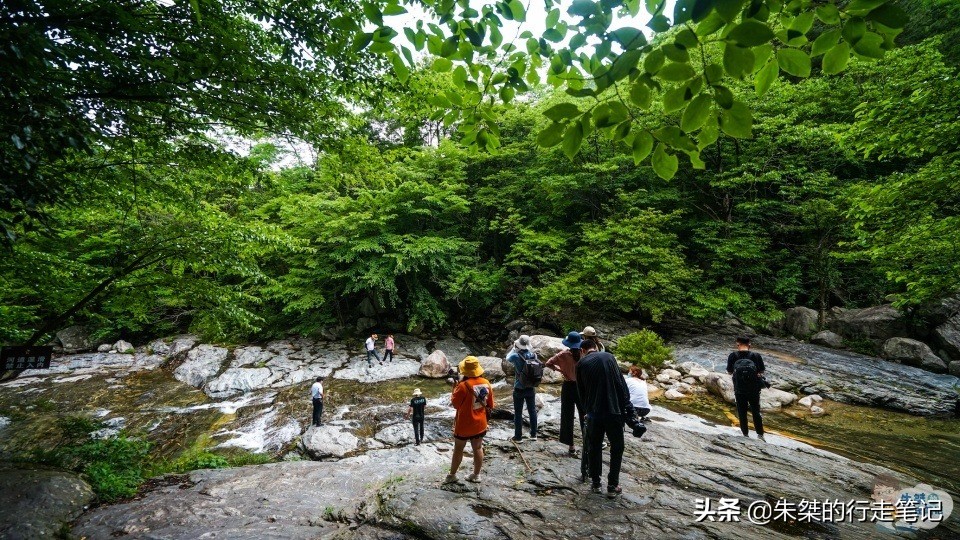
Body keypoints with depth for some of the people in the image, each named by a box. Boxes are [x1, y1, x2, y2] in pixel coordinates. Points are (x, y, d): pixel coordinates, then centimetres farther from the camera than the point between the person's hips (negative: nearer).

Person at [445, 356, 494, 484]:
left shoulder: (464, 385, -24)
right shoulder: (486, 383, -6)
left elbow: (454, 404, -11)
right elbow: (490, 405, 3)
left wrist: (455, 388, -2)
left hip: (464, 424, -5)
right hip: (480, 424, 5)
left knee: (458, 449, 12)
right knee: (478, 448, 16)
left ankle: (452, 475, 26)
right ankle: (476, 475, 28)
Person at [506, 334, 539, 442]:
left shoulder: (516, 356, -20)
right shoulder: (533, 355, -11)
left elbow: (508, 358, 2)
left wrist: (514, 349, 11)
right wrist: (528, 348, 11)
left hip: (519, 389, -4)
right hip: (531, 389, 4)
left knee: (518, 413, 9)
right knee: (532, 411, 17)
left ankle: (518, 436, 18)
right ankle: (533, 434, 28)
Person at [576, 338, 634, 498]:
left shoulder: (581, 364, 4)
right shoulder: (608, 357, 2)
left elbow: (581, 392, 9)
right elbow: (621, 383, -2)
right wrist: (628, 407, 1)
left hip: (594, 413, 1)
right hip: (614, 411, -1)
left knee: (594, 448, 17)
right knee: (616, 448, 13)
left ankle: (595, 484, 23)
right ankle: (613, 486, 16)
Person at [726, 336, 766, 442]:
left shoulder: (733, 356, -10)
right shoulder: (756, 356, -8)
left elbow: (729, 372, -2)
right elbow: (761, 372, -1)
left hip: (739, 390, -1)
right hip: (754, 389, 1)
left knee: (742, 413, 13)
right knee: (756, 412, 16)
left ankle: (745, 434, 19)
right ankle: (760, 434, 19)